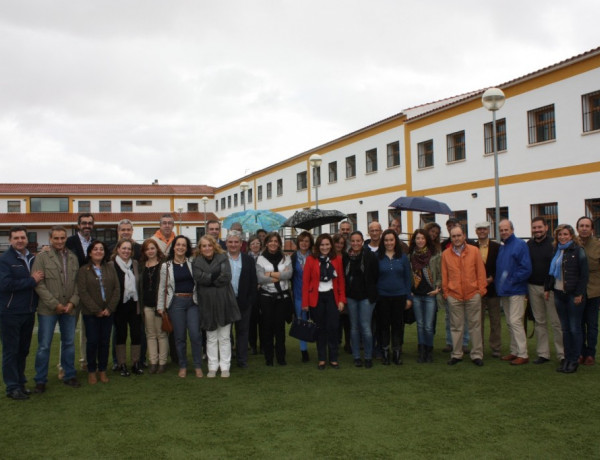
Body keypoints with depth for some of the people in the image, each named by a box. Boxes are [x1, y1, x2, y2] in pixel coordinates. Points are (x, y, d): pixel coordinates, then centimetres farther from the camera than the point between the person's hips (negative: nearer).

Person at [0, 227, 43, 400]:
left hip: (29, 312, 6)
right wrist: (31, 280, -18)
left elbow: (40, 278, 21)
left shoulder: (32, 258, 9)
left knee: (23, 350, 14)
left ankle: (21, 383, 26)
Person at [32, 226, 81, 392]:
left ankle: (69, 376, 25)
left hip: (69, 308, 4)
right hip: (48, 309, -4)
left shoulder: (73, 258, 8)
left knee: (69, 343, 12)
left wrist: (73, 302, -6)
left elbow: (78, 283, 8)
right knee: (44, 346, 3)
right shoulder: (42, 257, -4)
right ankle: (40, 380, 15)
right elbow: (39, 284, -10)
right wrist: (55, 304, -13)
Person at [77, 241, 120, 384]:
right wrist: (96, 310, -12)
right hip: (90, 313, -3)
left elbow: (117, 289, 4)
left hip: (108, 312, 3)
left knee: (105, 341, 6)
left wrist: (110, 308, -7)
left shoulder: (110, 269, 9)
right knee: (92, 341, 0)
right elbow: (82, 292, -8)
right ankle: (92, 371, 14)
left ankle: (102, 370, 17)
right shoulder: (83, 270, -1)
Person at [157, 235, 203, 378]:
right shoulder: (166, 266, 4)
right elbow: (162, 287, 5)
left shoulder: (192, 263, 6)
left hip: (192, 302, 0)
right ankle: (182, 366, 18)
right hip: (176, 302, 0)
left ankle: (198, 366, 7)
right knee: (179, 336, 5)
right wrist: (160, 306, 2)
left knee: (195, 334, -5)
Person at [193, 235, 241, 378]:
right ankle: (212, 367, 18)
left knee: (224, 337, 5)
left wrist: (209, 279, -8)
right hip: (207, 303, 1)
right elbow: (199, 278, -11)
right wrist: (216, 276, -11)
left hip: (224, 302, -1)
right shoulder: (196, 262, 6)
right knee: (211, 338, 9)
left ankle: (225, 367, 14)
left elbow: (227, 277, -11)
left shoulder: (223, 258, 3)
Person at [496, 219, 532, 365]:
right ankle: (514, 352, 22)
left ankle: (523, 354, -3)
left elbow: (526, 269, -15)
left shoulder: (520, 245, -9)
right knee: (510, 323, 13)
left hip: (516, 290, -8)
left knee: (515, 321, -10)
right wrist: (499, 283, 7)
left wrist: (512, 280, -14)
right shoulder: (501, 248, 15)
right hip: (504, 291, 8)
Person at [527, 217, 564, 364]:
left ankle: (562, 354, 5)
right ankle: (543, 354, 16)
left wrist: (549, 288, -13)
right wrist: (526, 289, 5)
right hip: (533, 287, 4)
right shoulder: (528, 245, 8)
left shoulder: (553, 244, -6)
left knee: (556, 322, -3)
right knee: (539, 322, 9)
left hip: (550, 287, -4)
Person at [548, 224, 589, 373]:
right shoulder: (556, 251, 12)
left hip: (573, 294, -6)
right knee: (565, 329, 10)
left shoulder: (578, 250, -6)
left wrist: (579, 294, -14)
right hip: (559, 294, 6)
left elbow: (584, 274, -9)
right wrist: (548, 288, 10)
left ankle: (574, 361, 8)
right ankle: (567, 359, 16)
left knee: (575, 329, 0)